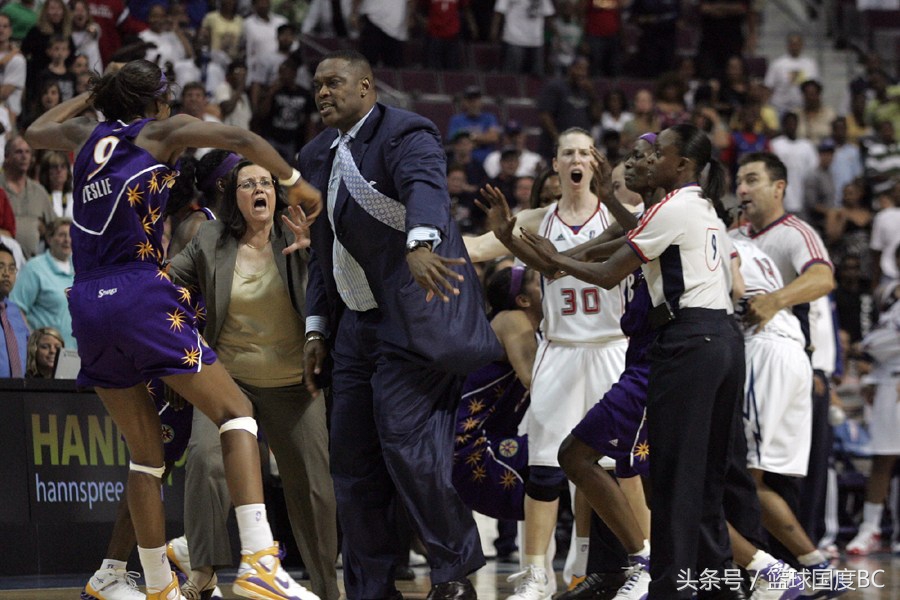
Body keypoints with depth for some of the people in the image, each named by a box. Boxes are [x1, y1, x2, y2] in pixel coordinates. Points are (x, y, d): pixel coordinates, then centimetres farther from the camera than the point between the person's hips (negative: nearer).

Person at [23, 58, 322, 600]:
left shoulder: (87, 136, 20)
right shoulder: (161, 131, 7)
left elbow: (36, 131, 41)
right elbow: (241, 140, -7)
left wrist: (92, 96, 45)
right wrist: (296, 183, 3)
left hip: (89, 306, 6)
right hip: (143, 295, -6)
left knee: (147, 454, 14)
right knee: (236, 412, -3)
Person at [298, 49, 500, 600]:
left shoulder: (406, 136, -10)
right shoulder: (319, 156, 16)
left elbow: (426, 188, -32)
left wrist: (420, 244, -52)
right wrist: (318, 327, 15)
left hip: (411, 322, -9)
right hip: (357, 324, 9)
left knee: (408, 446, -16)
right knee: (353, 462, 6)